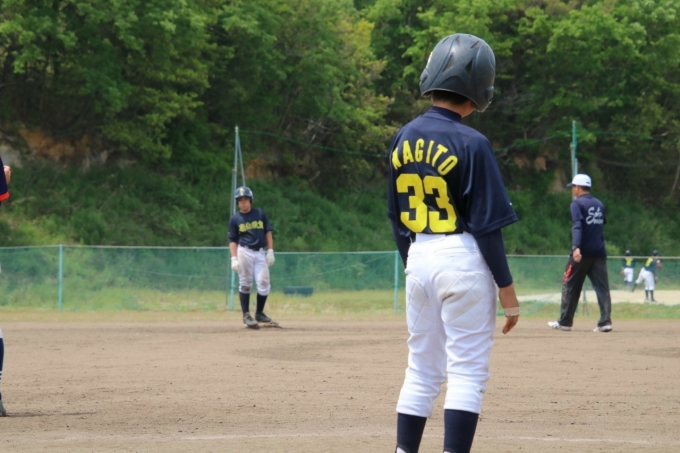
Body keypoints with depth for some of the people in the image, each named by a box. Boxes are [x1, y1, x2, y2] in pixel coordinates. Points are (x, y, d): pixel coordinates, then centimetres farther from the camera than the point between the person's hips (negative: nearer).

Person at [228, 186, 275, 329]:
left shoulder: (260, 214, 8)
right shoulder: (235, 219, 4)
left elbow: (268, 232, 10)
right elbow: (232, 240, 3)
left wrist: (270, 251, 3)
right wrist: (234, 259, -7)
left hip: (260, 253, 2)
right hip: (244, 252, -2)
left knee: (264, 283, -4)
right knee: (245, 284, -1)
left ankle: (259, 313, 10)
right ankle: (246, 315, 4)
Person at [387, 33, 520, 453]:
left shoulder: (404, 139, 6)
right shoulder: (471, 144, -13)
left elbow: (398, 218, 12)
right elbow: (487, 225, -12)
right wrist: (507, 288, -6)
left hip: (418, 258, 6)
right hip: (462, 261, -6)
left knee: (421, 372, 14)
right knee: (467, 374, -2)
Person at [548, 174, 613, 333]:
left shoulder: (577, 203, -7)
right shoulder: (599, 204, 15)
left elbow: (577, 226, -19)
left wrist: (576, 247, -29)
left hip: (582, 253, -5)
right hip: (599, 253, 5)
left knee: (570, 286, 6)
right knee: (602, 287, 0)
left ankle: (565, 322, 11)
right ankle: (605, 321, -11)